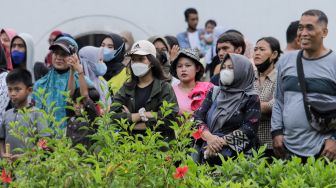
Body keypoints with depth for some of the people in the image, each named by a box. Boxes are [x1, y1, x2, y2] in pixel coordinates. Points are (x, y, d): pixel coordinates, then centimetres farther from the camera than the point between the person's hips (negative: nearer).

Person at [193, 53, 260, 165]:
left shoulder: (251, 98, 5)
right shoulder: (214, 92, 18)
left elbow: (249, 129, -5)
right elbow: (198, 117, 9)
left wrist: (222, 141, -13)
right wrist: (209, 137, -10)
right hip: (207, 150, 3)